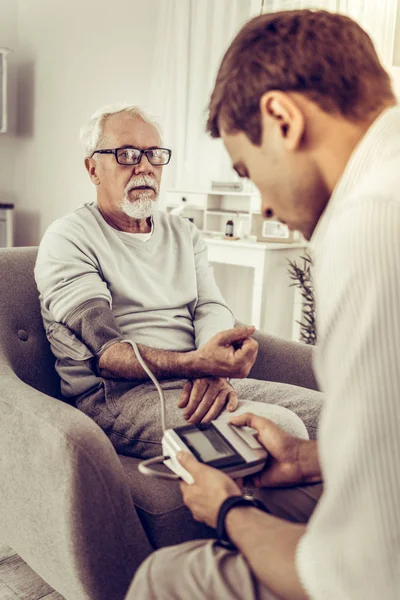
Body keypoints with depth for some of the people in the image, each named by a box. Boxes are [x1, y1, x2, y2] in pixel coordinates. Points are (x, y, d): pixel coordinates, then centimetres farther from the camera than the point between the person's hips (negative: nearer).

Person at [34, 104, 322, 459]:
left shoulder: (185, 233, 20)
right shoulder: (67, 240, -1)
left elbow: (211, 308, 5)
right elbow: (105, 352, -13)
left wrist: (214, 369, -19)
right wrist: (196, 363, -32)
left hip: (198, 386, 6)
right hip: (116, 394, -6)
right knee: (281, 428, -27)